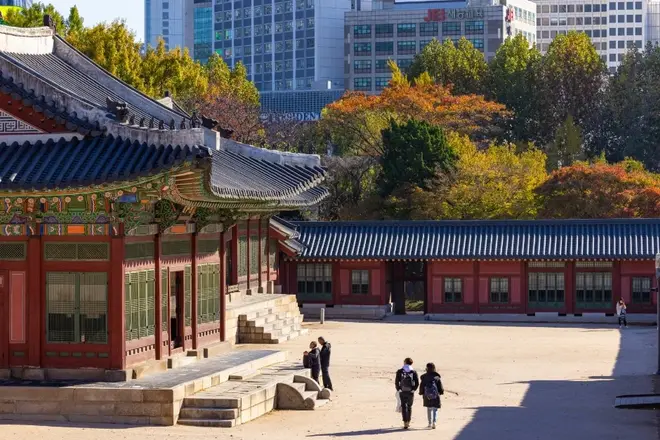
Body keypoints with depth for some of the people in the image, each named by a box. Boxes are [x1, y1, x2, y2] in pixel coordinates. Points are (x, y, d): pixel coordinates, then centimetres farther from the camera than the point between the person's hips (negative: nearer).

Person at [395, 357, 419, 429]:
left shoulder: (399, 371, -3)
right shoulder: (413, 372, -3)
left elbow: (396, 382, -7)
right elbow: (417, 383, -6)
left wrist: (398, 389, 4)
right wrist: (413, 389, 6)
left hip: (402, 392, -1)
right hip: (410, 392, 1)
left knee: (404, 407, 2)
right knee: (409, 407, 16)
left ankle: (405, 423, -8)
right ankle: (408, 422, 20)